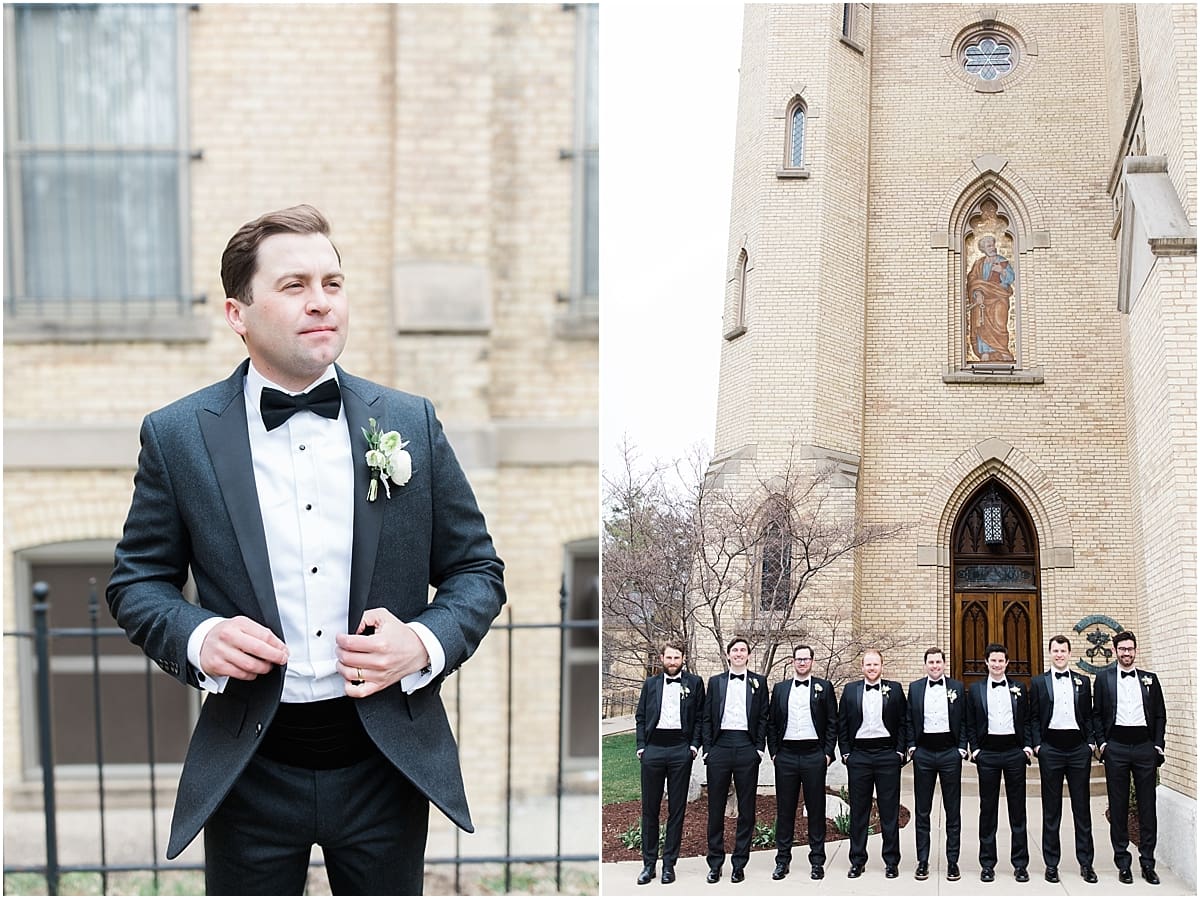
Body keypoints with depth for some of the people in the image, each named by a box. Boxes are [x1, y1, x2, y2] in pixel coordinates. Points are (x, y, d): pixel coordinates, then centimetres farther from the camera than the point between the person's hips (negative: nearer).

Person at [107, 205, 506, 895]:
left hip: (388, 761, 1)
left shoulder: (410, 423, 1)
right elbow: (139, 579, 5)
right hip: (249, 768, -1)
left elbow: (477, 569, 6)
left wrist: (426, 644, -13)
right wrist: (198, 636, -15)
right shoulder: (177, 436, -2)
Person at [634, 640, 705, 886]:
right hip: (653, 749, 2)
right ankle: (648, 863, 10)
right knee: (649, 808, 3)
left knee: (676, 809, 2)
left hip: (680, 749, -2)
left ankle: (669, 863, 9)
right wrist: (641, 745, 2)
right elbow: (641, 716, 12)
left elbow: (700, 716, 6)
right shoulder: (650, 684, 13)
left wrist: (694, 744, -4)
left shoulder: (694, 683, 7)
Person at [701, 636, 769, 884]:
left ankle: (739, 865, 9)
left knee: (746, 809, 2)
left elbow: (763, 717, 6)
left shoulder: (758, 682, 8)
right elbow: (707, 717, 9)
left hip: (747, 749, -1)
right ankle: (715, 863, 11)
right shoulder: (715, 682, 11)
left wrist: (759, 747, -2)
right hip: (720, 747, 1)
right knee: (715, 808, 3)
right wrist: (707, 748, 1)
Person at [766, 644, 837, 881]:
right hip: (786, 755, 2)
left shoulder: (824, 687, 5)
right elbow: (771, 722, 12)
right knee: (784, 808, 4)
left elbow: (832, 722, 3)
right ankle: (782, 860, 10)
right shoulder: (780, 689, 11)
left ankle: (817, 861, 8)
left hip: (814, 754, -2)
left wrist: (828, 752, -4)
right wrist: (773, 751, 3)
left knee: (816, 808, 2)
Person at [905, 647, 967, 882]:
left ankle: (952, 861, 9)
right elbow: (909, 720, 10)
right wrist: (911, 746, 1)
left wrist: (962, 748, -3)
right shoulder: (915, 688, 7)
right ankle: (922, 861, 11)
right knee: (922, 811, 5)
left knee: (953, 810, 3)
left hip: (950, 752, -1)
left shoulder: (957, 687, 4)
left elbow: (964, 720, 5)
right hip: (923, 752, 1)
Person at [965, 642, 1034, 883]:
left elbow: (1027, 720, 10)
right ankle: (987, 864, 9)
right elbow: (970, 724, 7)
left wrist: (1028, 746, -1)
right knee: (988, 810, 3)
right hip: (987, 753, 0)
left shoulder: (1019, 688, 9)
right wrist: (974, 749, -3)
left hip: (1014, 752, 0)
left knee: (1017, 809, 3)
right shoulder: (975, 689, 7)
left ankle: (1020, 864, 9)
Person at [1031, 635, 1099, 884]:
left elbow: (1089, 715, 11)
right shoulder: (1038, 683, 6)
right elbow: (1033, 717, 4)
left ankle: (1086, 863, 10)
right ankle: (1051, 864, 8)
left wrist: (1091, 742, 0)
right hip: (1051, 749, -1)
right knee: (1051, 809, 3)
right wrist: (1037, 745, -5)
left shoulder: (1083, 682, 11)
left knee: (1082, 807, 4)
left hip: (1078, 748, 1)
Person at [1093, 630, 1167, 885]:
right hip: (1116, 747, -1)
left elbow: (1160, 714, 10)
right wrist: (1102, 742, -3)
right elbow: (1097, 713, 6)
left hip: (1144, 746, 1)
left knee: (1147, 806, 3)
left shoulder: (1149, 679, 10)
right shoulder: (1104, 678, 6)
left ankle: (1147, 863, 10)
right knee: (1118, 806, 3)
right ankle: (1123, 863, 9)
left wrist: (1158, 745, 1)